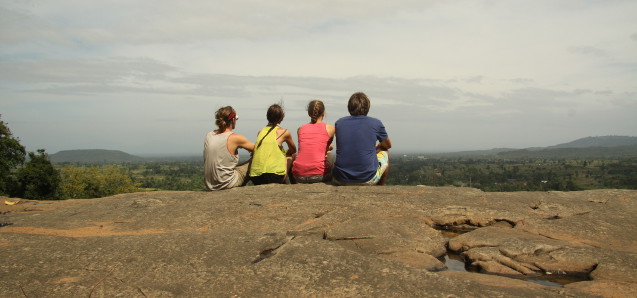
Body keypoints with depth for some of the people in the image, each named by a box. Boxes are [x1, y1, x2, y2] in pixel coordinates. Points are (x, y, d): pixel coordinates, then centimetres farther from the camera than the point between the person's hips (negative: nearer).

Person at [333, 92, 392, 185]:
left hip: (341, 181, 3)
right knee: (385, 153, 27)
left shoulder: (339, 123, 4)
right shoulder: (376, 123, -3)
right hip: (367, 180, -2)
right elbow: (388, 145, 17)